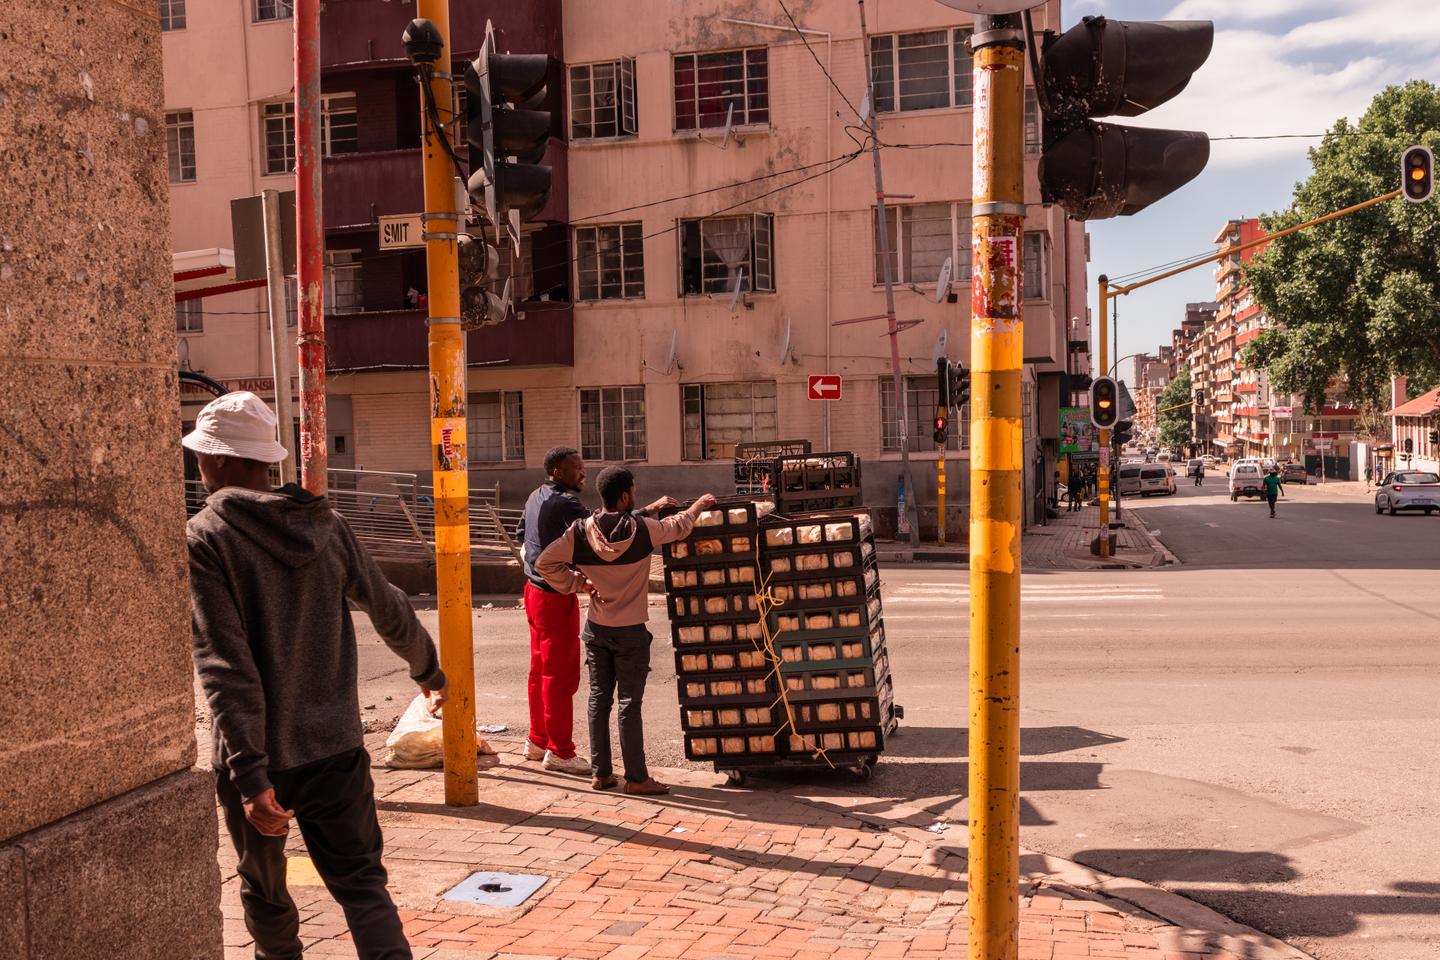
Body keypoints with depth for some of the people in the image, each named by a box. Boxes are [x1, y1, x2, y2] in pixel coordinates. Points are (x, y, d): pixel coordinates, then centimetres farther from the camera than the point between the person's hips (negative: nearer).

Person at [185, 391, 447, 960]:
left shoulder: (202, 539, -12)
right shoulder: (325, 525, 1)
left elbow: (224, 664, -21)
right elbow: (390, 612, 11)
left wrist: (250, 776, -23)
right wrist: (428, 670, 30)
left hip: (256, 754, -3)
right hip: (335, 744, 3)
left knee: (263, 888, 20)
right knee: (361, 880, 8)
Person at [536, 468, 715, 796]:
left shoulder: (581, 531, -6)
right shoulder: (642, 529, -13)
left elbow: (545, 562, -5)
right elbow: (678, 528, 5)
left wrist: (577, 583, 4)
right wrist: (698, 506, 24)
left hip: (596, 629, 4)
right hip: (631, 632, -4)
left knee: (599, 699, 11)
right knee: (629, 703, 1)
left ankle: (600, 772, 18)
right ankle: (636, 777, 7)